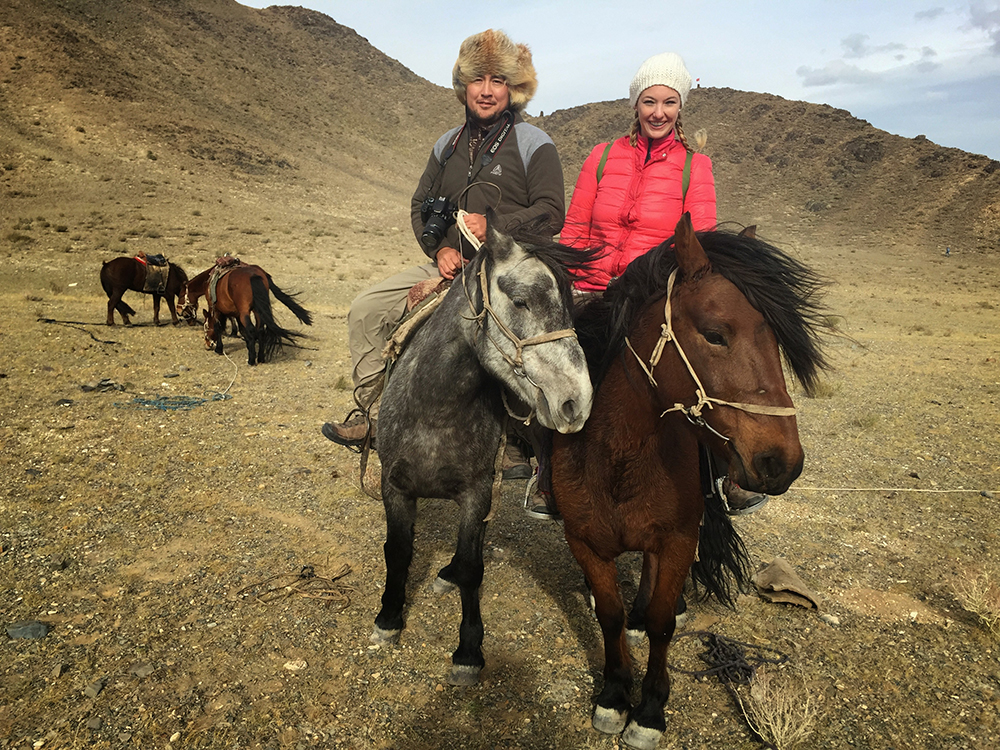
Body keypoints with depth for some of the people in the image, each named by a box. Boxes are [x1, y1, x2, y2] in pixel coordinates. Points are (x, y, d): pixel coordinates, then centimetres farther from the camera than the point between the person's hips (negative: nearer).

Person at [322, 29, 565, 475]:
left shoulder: (534, 145, 0)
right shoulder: (448, 145, 15)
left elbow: (551, 213, -8)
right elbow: (421, 206, 19)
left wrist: (494, 225, -18)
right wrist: (441, 248, 1)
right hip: (450, 266, 5)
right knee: (366, 309, -4)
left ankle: (517, 444, -3)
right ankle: (372, 412, 6)